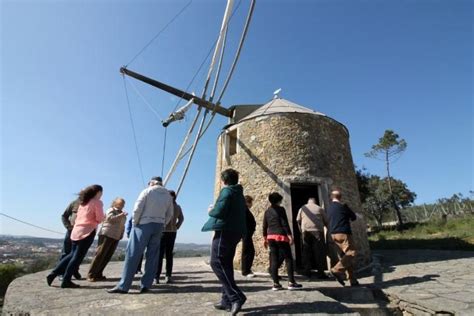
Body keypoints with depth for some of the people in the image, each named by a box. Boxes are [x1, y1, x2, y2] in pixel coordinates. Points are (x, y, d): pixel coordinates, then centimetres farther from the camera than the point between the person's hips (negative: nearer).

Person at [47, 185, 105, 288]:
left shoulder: (83, 202, 15)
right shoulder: (97, 202, -8)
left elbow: (78, 217, 18)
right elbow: (100, 219, -10)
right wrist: (103, 216, 9)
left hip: (76, 231, 8)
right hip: (87, 231, -8)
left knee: (73, 255, 21)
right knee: (77, 257, 2)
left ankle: (53, 274, 21)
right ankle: (66, 281, 7)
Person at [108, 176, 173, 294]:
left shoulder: (147, 191, -3)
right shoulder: (168, 195, 10)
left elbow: (137, 209, -11)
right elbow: (169, 214, 8)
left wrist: (135, 223, 0)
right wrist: (161, 225, 12)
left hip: (144, 224, -4)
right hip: (159, 226, 4)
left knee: (133, 254, 0)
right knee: (152, 256, 8)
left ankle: (123, 286, 2)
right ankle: (145, 285, 9)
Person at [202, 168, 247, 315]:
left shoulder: (227, 191, -9)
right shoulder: (239, 194, 18)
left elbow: (220, 211, -20)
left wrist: (211, 210, 1)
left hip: (225, 231, -9)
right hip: (236, 231, 10)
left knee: (217, 262, -6)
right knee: (226, 264, 14)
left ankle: (236, 296, -11)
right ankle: (227, 300, 17)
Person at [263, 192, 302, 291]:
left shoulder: (267, 211, 12)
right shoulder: (280, 209, -4)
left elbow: (264, 226, 12)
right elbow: (285, 223, -11)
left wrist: (265, 238, 17)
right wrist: (290, 236, -11)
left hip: (270, 237, 6)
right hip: (281, 236, -6)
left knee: (274, 260, 7)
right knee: (288, 259, 3)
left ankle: (276, 283, 9)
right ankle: (291, 282, 4)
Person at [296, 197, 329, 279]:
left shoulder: (302, 208, 15)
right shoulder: (320, 208, 11)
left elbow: (298, 220, 12)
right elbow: (326, 221, 11)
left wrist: (301, 231, 21)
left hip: (306, 231, 1)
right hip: (318, 230, -1)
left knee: (306, 251, 7)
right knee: (320, 252, 3)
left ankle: (307, 270, 6)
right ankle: (320, 272, 4)